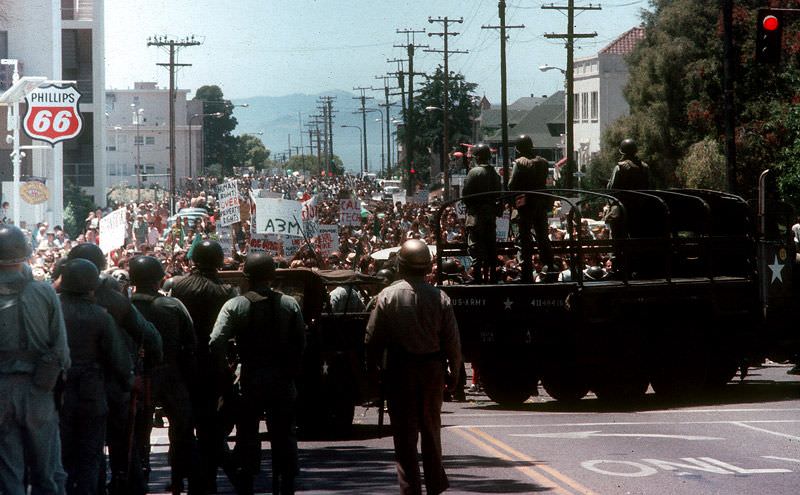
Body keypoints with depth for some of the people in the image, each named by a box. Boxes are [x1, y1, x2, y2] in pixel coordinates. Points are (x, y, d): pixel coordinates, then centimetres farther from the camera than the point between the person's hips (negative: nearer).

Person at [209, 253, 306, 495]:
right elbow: (300, 343, -4)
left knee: (247, 436, 9)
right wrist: (292, 371, 6)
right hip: (283, 381, 1)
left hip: (250, 380, -1)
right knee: (284, 436, 9)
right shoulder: (290, 304, -4)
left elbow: (216, 343, -19)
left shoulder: (234, 306, -9)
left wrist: (224, 371, -6)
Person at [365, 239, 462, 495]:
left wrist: (372, 368, 6)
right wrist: (454, 371, 10)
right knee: (431, 428, 16)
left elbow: (373, 339, -5)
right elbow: (452, 340, -1)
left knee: (405, 433, 3)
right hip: (432, 368, 2)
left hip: (400, 370, -2)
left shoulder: (388, 296, -8)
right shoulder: (439, 298, -4)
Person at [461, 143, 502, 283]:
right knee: (490, 247, 12)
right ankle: (491, 276, 15)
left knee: (475, 247, -5)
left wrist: (469, 206, 5)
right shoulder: (494, 173, 7)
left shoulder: (474, 172, -12)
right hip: (491, 214, 6)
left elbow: (465, 194, -12)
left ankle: (478, 277, -11)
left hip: (476, 215, -6)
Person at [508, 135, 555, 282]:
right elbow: (545, 182, 7)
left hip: (525, 205, -5)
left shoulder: (519, 163, -12)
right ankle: (550, 269, 13)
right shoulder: (543, 162, 3)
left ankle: (527, 274, -3)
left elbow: (512, 185, -15)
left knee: (525, 240, 0)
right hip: (541, 204, 5)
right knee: (543, 238, 14)